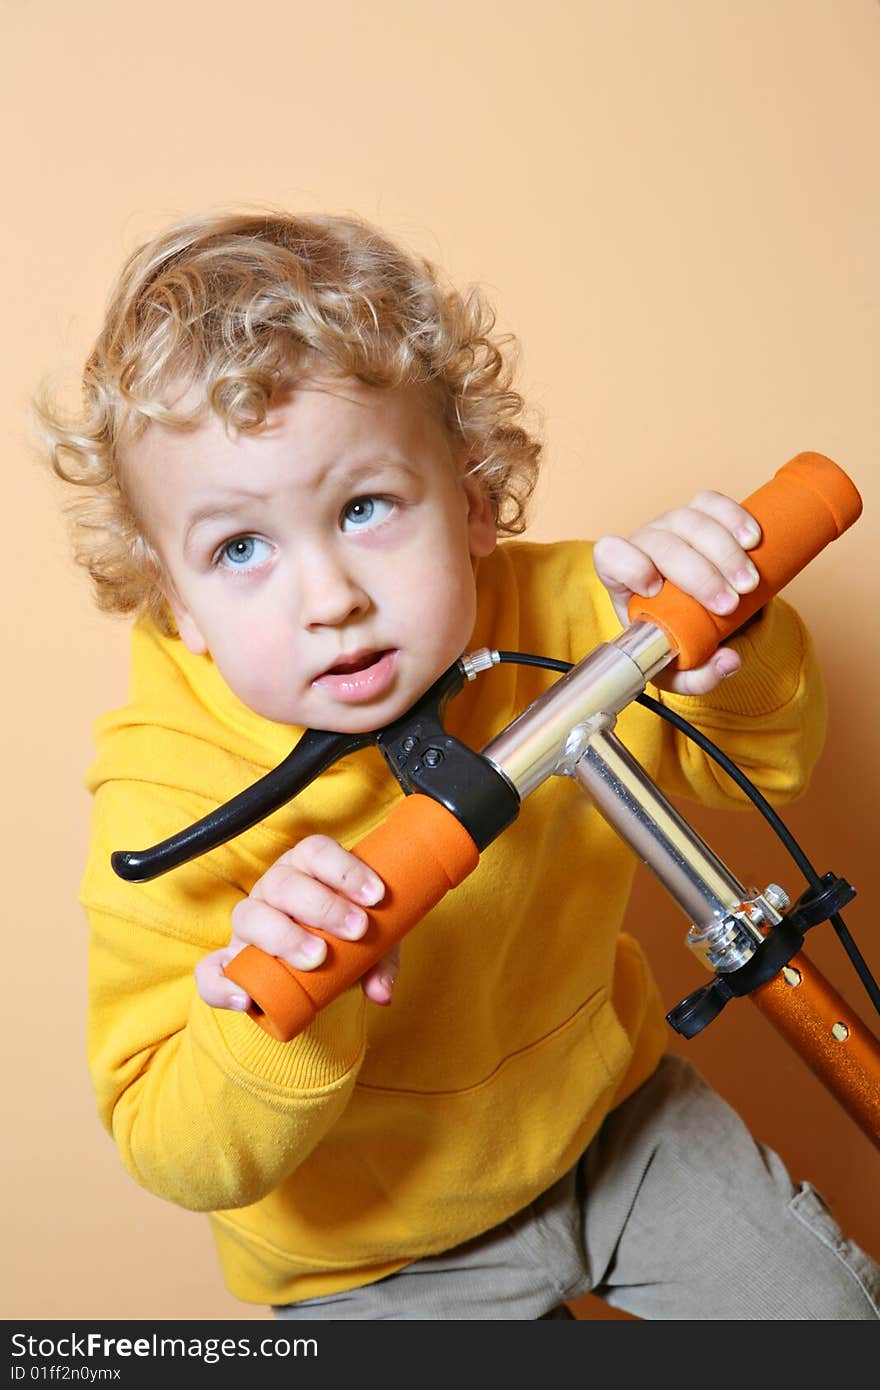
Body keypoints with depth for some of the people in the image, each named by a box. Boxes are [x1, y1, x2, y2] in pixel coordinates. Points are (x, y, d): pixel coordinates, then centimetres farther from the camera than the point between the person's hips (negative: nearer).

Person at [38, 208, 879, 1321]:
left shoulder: (557, 619, -20)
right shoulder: (171, 810, -29)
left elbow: (753, 763, -4)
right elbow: (181, 1162, -25)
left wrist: (732, 654, -26)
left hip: (607, 1105, 4)